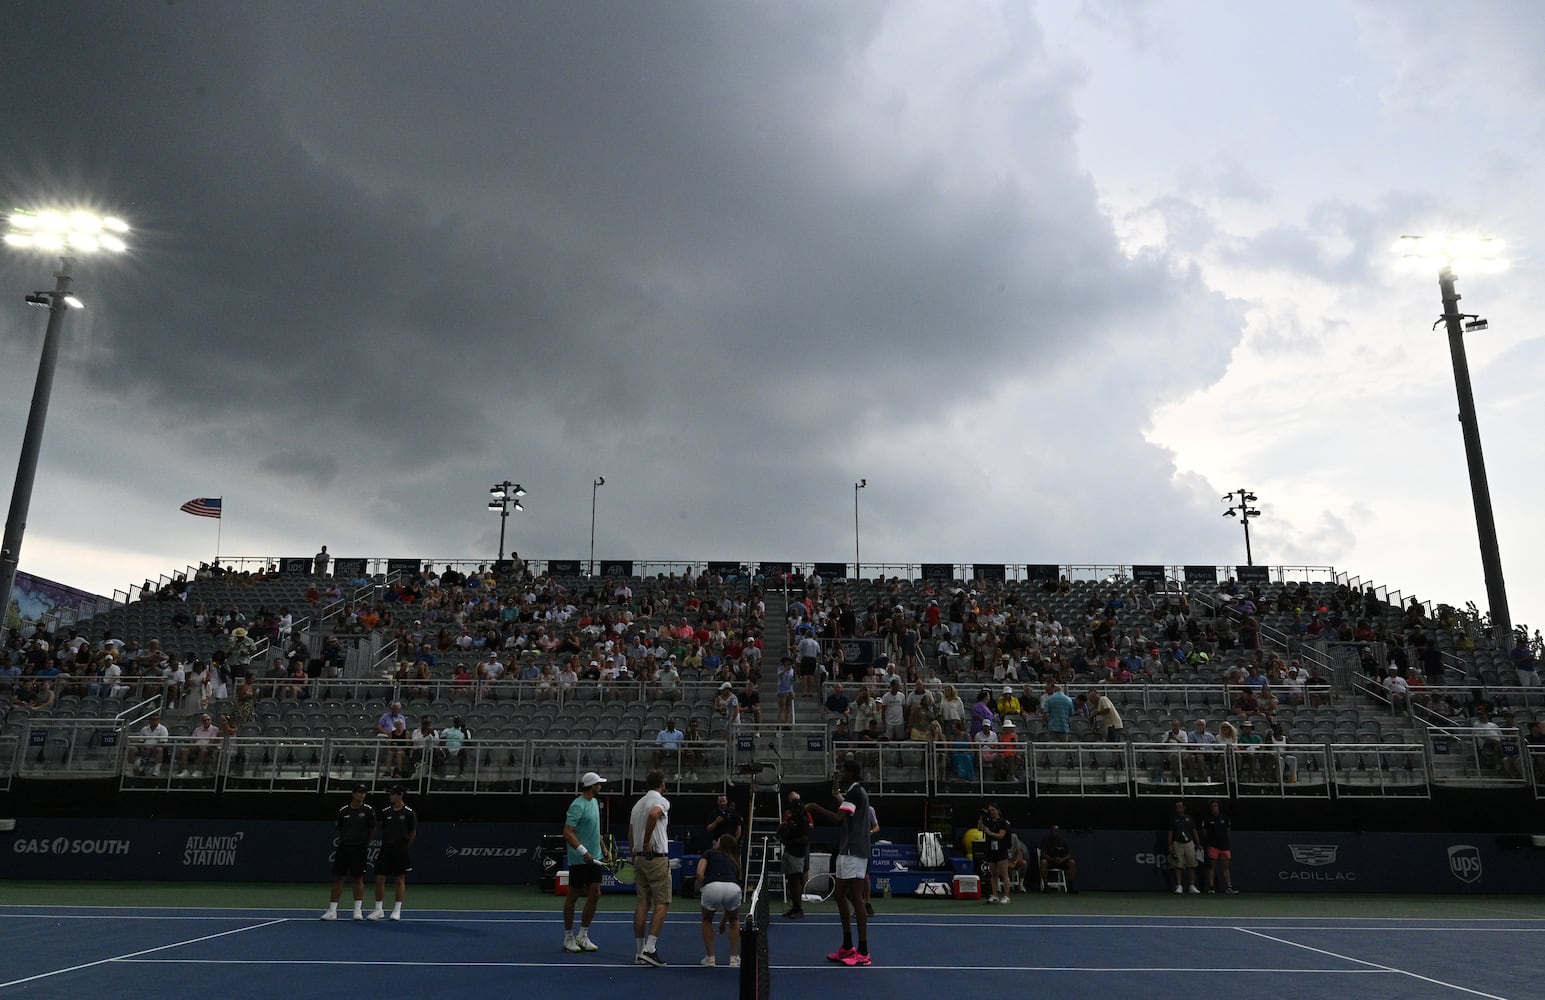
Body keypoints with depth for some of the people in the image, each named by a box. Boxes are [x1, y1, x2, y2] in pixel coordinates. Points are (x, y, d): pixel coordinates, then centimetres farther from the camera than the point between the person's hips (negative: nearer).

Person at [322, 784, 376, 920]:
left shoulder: (368, 810, -2)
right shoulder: (343, 811, 2)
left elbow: (372, 829, 7)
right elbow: (338, 830, 13)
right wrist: (344, 839, 4)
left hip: (360, 849, -2)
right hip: (343, 848, 2)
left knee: (358, 878, 3)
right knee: (337, 878, 2)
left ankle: (358, 910, 11)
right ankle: (332, 910, 9)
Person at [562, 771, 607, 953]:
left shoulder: (595, 802, 12)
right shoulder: (577, 805, -16)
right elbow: (567, 833, -22)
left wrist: (603, 848, 18)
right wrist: (584, 852, -26)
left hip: (594, 858, 8)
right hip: (579, 860, -8)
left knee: (595, 894, 3)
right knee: (572, 896, 4)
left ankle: (583, 936, 13)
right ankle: (568, 937, 15)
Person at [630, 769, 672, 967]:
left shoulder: (638, 803, 15)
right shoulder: (661, 801, -9)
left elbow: (630, 835, 19)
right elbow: (653, 814, -32)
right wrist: (647, 842, -23)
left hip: (640, 858, 8)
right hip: (657, 858, -8)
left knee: (643, 904, 9)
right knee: (662, 904, -3)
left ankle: (639, 951, 10)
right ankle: (649, 948, -10)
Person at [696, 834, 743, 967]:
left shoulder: (710, 853, 28)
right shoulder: (734, 862, 37)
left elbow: (700, 873, 6)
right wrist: (724, 920, 57)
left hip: (712, 887, -2)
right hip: (733, 888, 2)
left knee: (707, 920, 31)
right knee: (734, 920, 34)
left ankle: (709, 958, 27)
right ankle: (734, 958, 29)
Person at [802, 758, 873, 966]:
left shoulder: (855, 792, -13)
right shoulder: (856, 792, 16)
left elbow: (837, 818, -23)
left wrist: (814, 807, -14)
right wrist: (838, 795, 30)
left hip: (854, 853, -10)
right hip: (846, 851, 10)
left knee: (856, 899, -7)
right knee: (841, 896, 13)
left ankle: (863, 952, -3)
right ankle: (848, 947, 21)